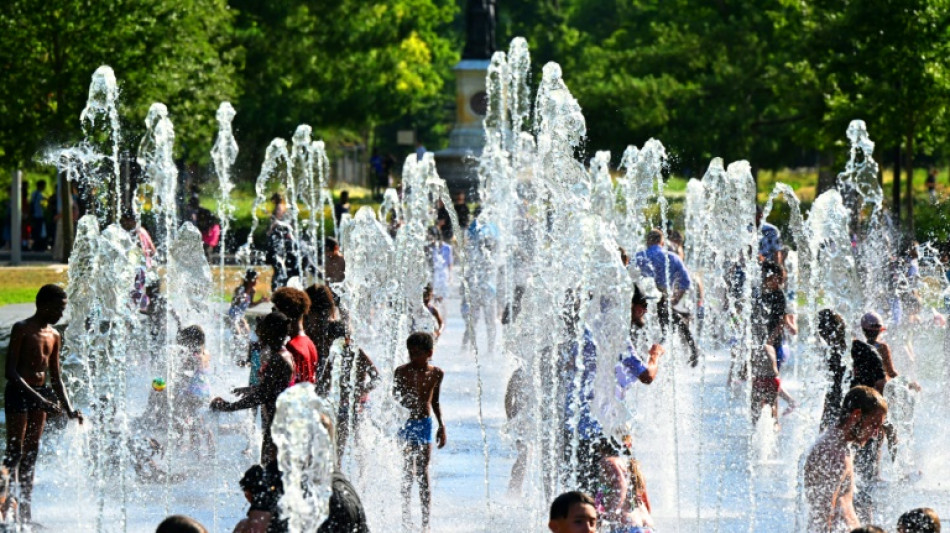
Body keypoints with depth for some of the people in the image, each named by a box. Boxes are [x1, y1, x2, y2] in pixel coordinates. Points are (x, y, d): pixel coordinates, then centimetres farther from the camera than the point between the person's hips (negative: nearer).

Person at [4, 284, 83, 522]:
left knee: (31, 454, 7)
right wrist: (40, 400, -23)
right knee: (15, 453, -9)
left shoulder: (54, 336, 12)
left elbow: (56, 378, 19)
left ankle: (25, 511, 9)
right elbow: (11, 372, -16)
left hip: (39, 395, 7)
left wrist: (69, 409, 8)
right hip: (18, 393, -7)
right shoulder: (22, 330, -10)